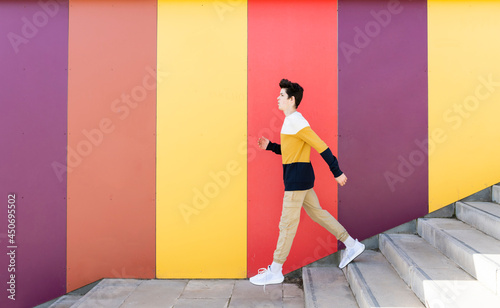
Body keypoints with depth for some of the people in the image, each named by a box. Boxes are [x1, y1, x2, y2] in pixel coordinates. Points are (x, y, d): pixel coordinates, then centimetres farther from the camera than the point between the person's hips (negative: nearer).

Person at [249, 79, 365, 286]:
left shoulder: (296, 121, -16)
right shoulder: (290, 121, 15)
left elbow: (321, 146, -19)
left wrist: (337, 172, -19)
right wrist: (270, 146, 12)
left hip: (297, 178, -10)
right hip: (298, 177, 10)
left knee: (287, 223, -4)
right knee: (317, 213, 17)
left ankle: (275, 271, 5)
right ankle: (352, 245, 27)